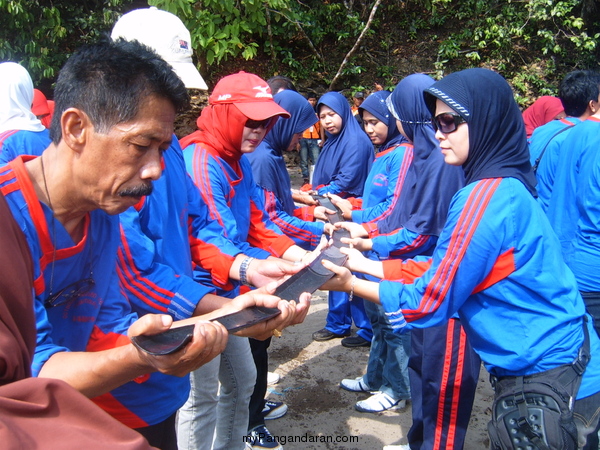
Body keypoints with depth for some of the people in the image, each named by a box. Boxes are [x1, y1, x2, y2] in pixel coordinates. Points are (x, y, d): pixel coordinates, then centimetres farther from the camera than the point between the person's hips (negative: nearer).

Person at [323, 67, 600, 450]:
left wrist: (350, 284, -7)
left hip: (545, 385, -8)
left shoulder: (487, 196, -24)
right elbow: (441, 270, 8)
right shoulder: (506, 186, 6)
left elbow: (430, 300, -18)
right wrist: (365, 264, 7)